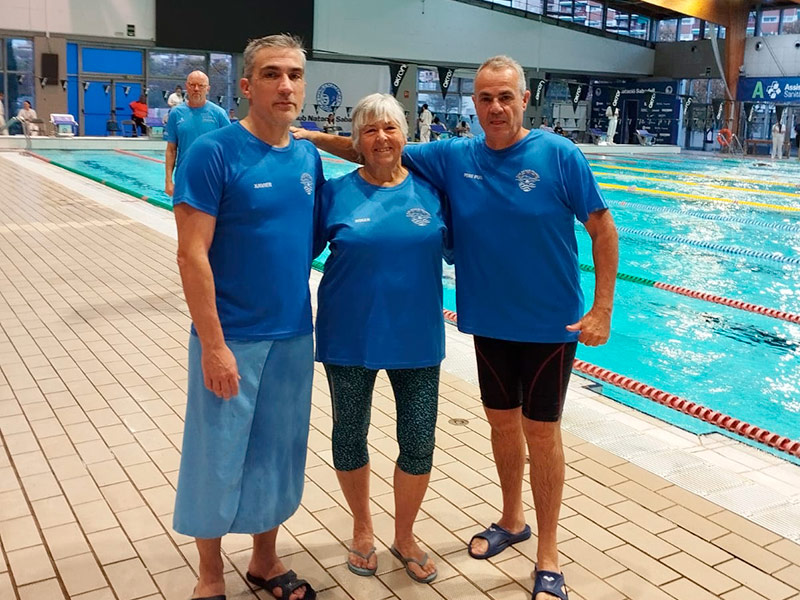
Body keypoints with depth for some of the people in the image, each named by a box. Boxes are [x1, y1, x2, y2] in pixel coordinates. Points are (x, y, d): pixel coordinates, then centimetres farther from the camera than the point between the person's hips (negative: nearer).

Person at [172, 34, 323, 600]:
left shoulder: (309, 157, 5)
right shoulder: (214, 152, -13)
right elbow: (192, 255, -16)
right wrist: (213, 345, -17)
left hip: (294, 335, 5)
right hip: (232, 338, -5)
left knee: (278, 453, 17)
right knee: (218, 456, 8)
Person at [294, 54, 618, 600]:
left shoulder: (559, 156, -13)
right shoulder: (454, 157, -3)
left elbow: (603, 230, -9)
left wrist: (601, 311, -12)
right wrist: (313, 137, -6)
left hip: (550, 323, -3)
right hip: (490, 320, 4)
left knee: (541, 431, 6)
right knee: (502, 421, 17)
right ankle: (513, 520, 41)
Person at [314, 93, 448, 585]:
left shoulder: (430, 189, 0)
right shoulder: (337, 192, -4)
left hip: (416, 338, 1)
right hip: (350, 338, -1)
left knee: (419, 443, 6)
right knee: (350, 437, 13)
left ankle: (405, 536, 32)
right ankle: (363, 528, 40)